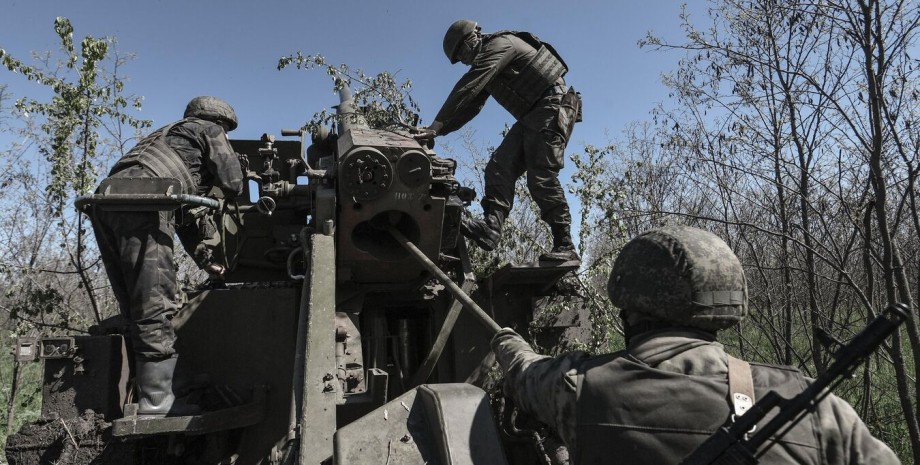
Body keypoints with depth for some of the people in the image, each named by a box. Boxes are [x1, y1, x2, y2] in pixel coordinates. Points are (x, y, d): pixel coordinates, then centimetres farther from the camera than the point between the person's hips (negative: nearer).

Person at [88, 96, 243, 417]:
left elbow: (186, 215, 40)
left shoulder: (170, 136, 40)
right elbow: (232, 183, 6)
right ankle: (156, 399, -12)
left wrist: (206, 261, 41)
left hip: (106, 198, 9)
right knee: (156, 304, -11)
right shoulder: (209, 130, 18)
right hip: (141, 201, -9)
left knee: (136, 306, 11)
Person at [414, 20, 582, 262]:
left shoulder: (500, 44, -8)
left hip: (552, 108, -10)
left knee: (542, 178, -17)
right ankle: (491, 226, -21)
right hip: (531, 118, 10)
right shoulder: (486, 62, 22)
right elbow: (470, 107, 19)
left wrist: (437, 124, -20)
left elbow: (467, 88, -18)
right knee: (500, 166, -7)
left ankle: (564, 246, -13)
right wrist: (439, 131, 8)